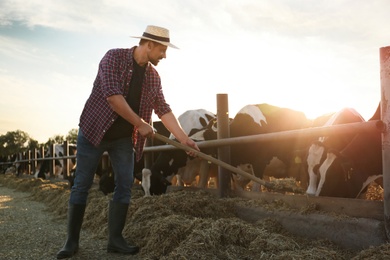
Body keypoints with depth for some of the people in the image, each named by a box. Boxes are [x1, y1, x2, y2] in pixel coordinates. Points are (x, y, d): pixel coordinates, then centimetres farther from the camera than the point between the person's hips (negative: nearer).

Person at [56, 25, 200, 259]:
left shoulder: (153, 76, 2)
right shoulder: (114, 58, -15)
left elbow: (164, 109, 2)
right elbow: (112, 95, -26)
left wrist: (184, 139, -4)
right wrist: (140, 124, -21)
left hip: (124, 137, 5)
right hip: (94, 130, -5)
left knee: (125, 184, 0)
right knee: (82, 185, 0)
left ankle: (116, 239, 11)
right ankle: (72, 241, 11)